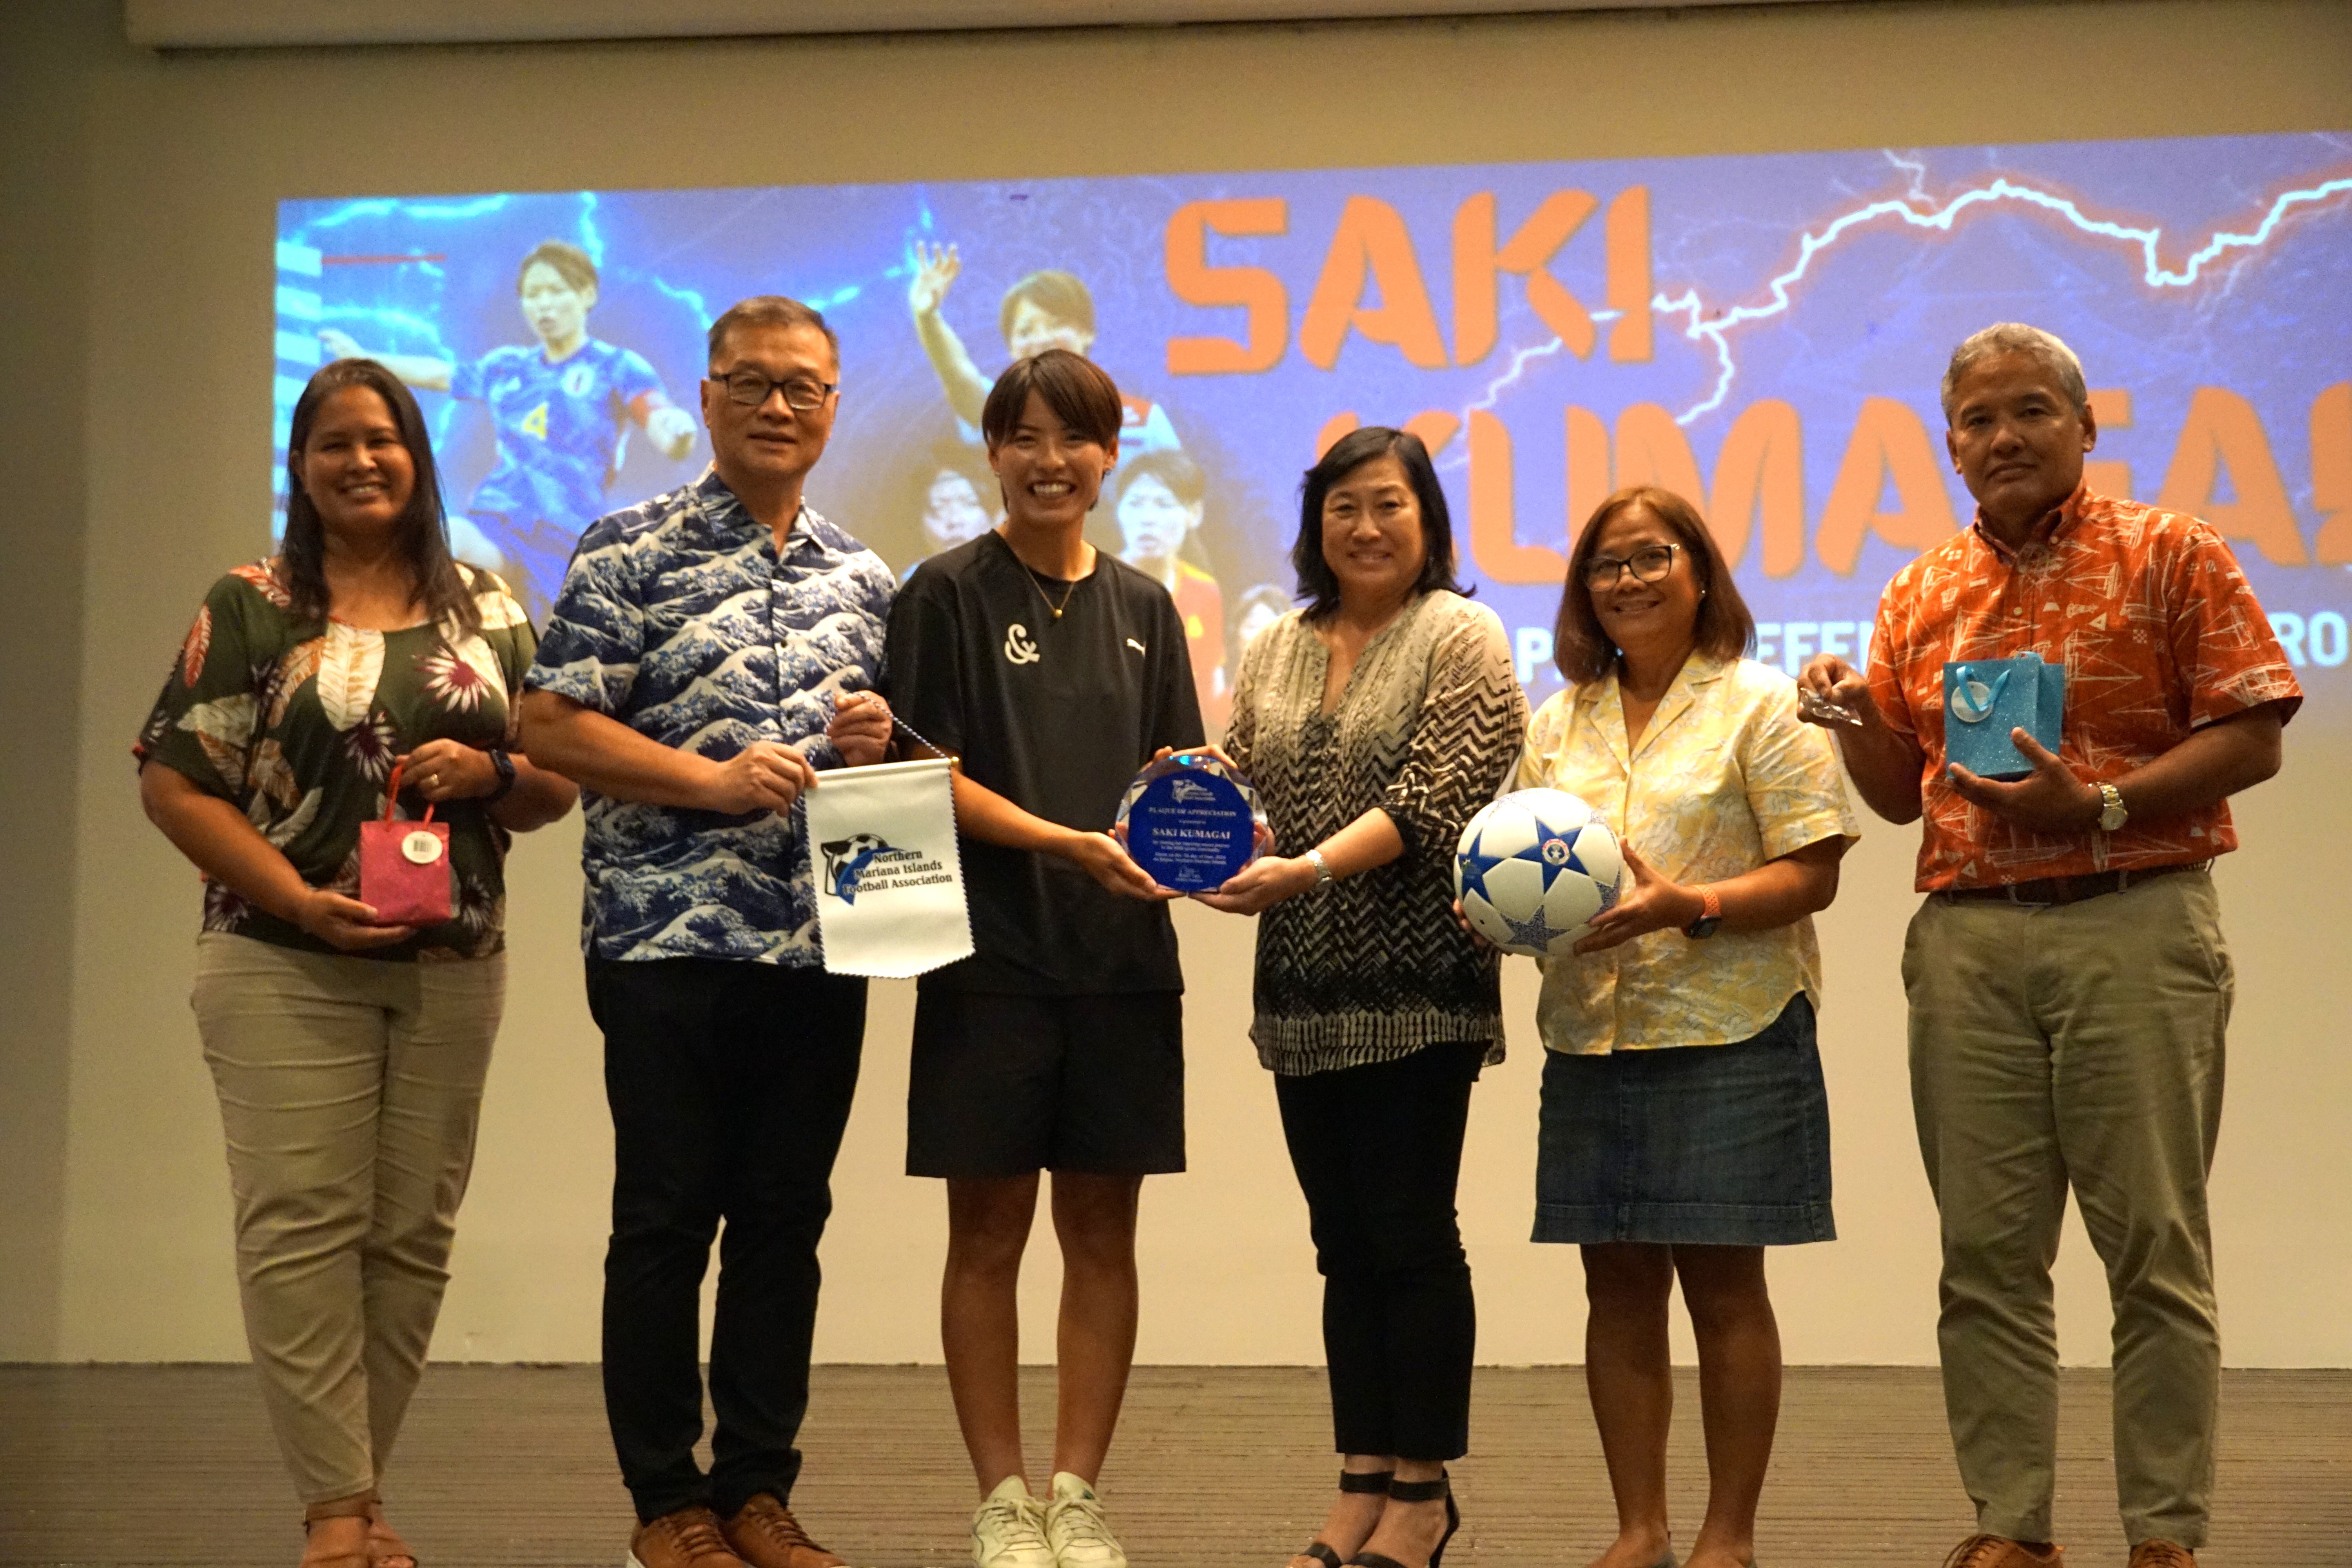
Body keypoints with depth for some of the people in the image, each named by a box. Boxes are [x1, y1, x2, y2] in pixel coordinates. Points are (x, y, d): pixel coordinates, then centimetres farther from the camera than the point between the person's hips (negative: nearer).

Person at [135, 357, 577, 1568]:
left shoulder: (488, 613, 12)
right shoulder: (250, 609, 3)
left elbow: (556, 786, 14)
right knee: (303, 1225, -8)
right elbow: (175, 784, -3)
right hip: (286, 969, -3)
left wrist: (489, 772, -9)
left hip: (453, 970, 3)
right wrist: (299, 900, -14)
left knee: (413, 1232, 4)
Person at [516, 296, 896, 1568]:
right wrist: (713, 778, -15)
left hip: (820, 947, 5)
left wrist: (870, 745, 0)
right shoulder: (631, 551, -1)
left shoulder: (862, 577, 14)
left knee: (786, 1221, 8)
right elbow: (550, 723, -7)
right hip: (667, 937, -5)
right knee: (666, 1220, 1)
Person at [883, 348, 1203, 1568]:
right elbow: (934, 779, -6)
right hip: (993, 955, -4)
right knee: (989, 1233, 2)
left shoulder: (1142, 608, 13)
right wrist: (1071, 844, -18)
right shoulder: (947, 594, 0)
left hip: (1125, 955, 4)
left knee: (1102, 1232, 6)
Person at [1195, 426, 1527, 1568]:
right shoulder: (1277, 651, 15)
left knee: (1411, 1232, -3)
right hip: (1307, 987, 6)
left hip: (1417, 986, -6)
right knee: (1345, 1244, 10)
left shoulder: (1460, 638, -3)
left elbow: (1430, 799, -13)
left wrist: (1310, 869, -23)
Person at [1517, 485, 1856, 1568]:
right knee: (1619, 1284, 6)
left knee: (1722, 1281, -1)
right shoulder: (1558, 726, 16)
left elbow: (1810, 872, -7)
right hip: (1591, 1035, 5)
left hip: (1728, 1033, -5)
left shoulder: (1760, 707, -1)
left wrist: (1691, 907, -21)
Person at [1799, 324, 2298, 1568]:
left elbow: (2251, 739, -4)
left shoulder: (2169, 556, 2)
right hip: (1966, 939, 4)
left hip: (2134, 926, -4)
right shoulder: (1920, 594, 14)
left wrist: (2100, 805, -16)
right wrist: (1857, 720, -3)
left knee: (2155, 1243, -1)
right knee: (1987, 1250, 4)